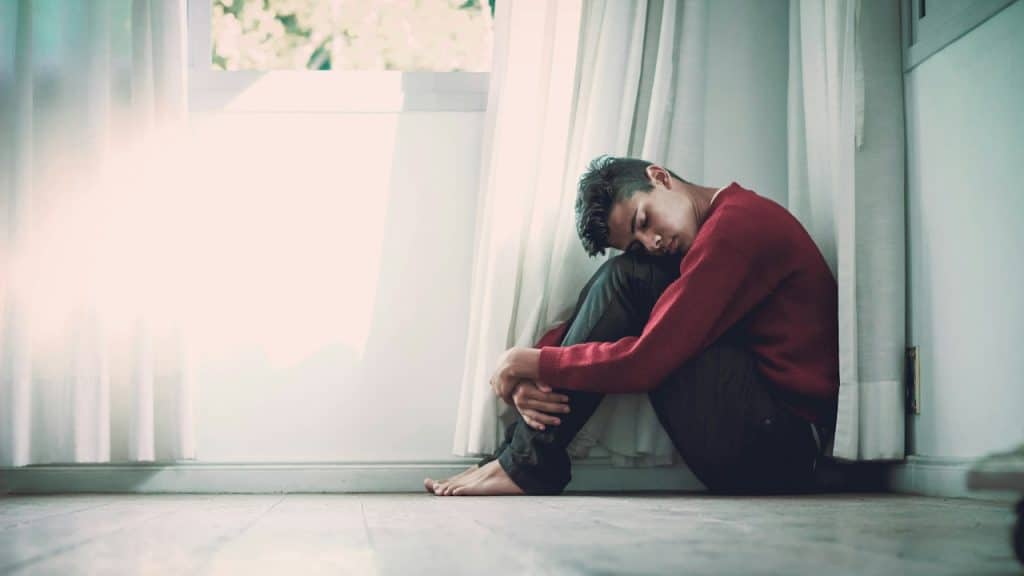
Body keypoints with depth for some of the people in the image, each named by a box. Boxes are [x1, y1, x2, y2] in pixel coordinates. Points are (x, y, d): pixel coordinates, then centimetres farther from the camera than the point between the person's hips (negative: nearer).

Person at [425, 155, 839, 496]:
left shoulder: (737, 223, -15)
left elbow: (646, 361, -20)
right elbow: (594, 322, 12)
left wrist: (534, 363, -9)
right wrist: (529, 379, -6)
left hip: (779, 447, -10)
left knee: (626, 279, -13)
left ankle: (529, 462, -10)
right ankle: (522, 449, 0)